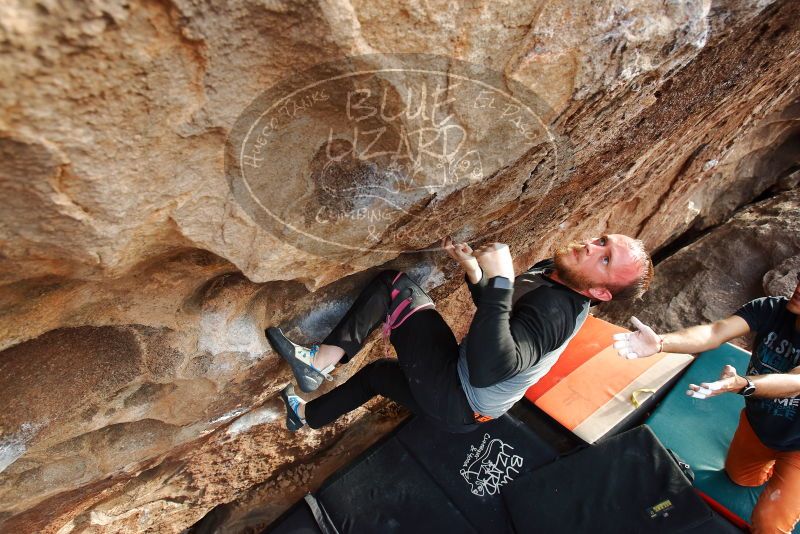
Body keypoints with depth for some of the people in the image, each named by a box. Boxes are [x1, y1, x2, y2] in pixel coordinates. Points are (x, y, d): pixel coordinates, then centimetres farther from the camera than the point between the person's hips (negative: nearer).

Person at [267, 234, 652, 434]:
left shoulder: (555, 309, -29)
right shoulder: (554, 272, 0)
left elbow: (490, 369, -43)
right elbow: (501, 312, 14)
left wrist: (499, 280, -44)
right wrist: (474, 270, -4)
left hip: (454, 400, -9)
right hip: (468, 405, 9)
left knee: (394, 285, -14)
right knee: (377, 373, 30)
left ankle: (318, 363, -8)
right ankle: (307, 417, 50)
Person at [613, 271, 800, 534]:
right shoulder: (769, 309, -23)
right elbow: (714, 332, -37)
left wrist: (741, 384, -66)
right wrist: (659, 343, -55)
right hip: (757, 423, 4)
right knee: (739, 477, 28)